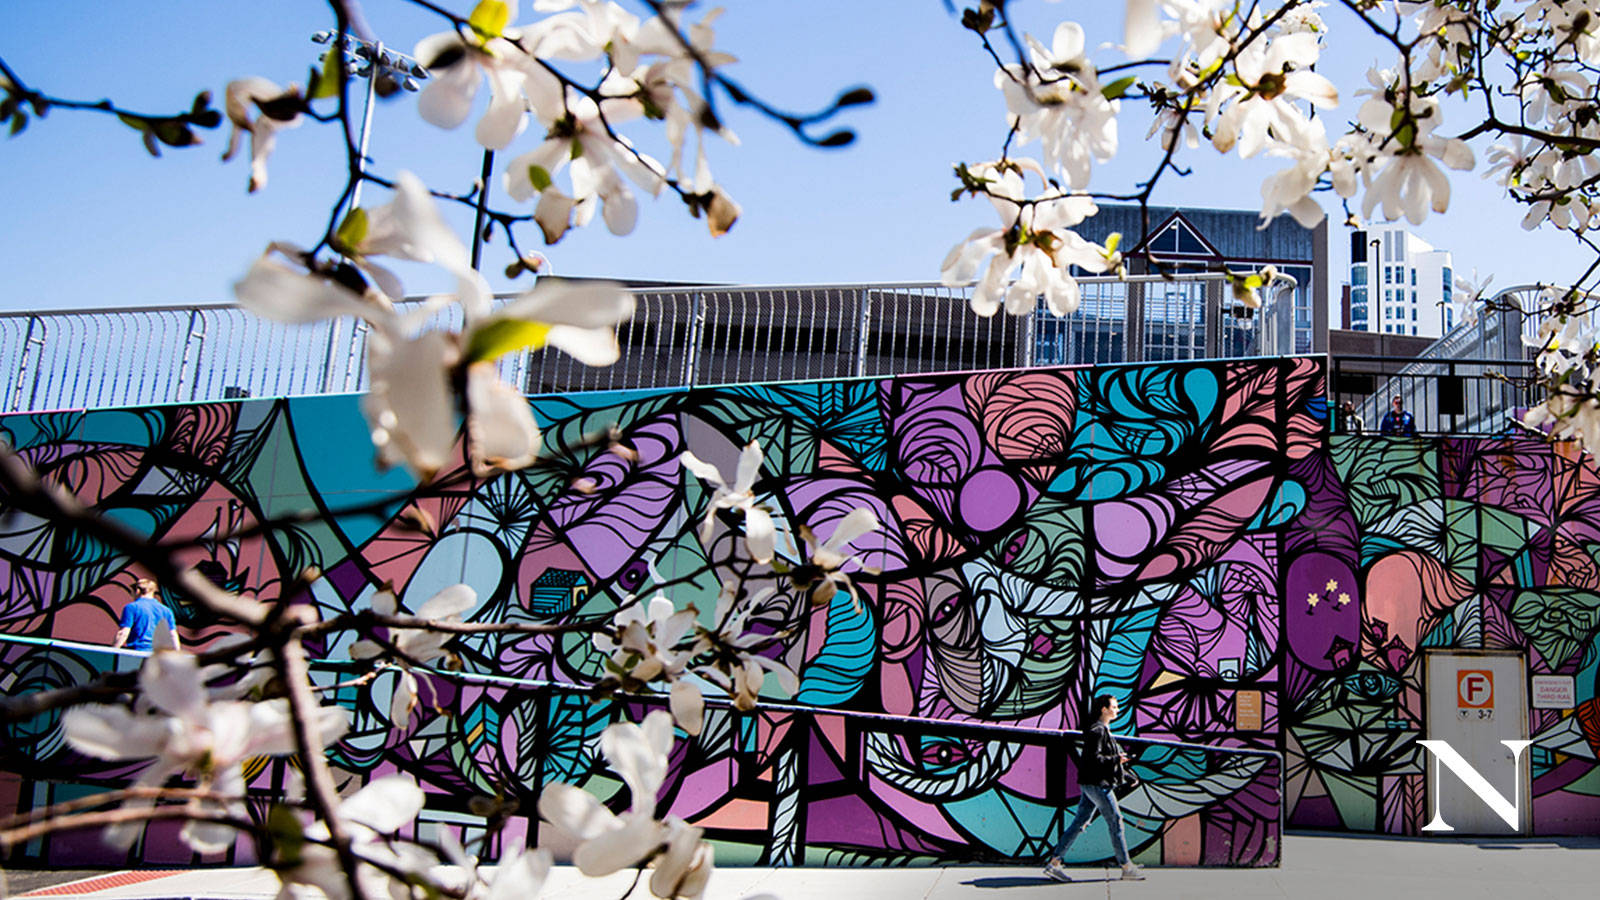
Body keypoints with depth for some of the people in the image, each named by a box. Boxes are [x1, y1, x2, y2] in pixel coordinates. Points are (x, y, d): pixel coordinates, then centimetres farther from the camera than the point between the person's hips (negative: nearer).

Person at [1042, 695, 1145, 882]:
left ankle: (1053, 863, 6)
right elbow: (1094, 758, -22)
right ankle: (1127, 868, 6)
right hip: (1096, 782, -10)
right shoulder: (1097, 730, -15)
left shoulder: (1103, 729, 17)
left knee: (1079, 823, 8)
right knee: (1115, 821, -2)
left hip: (1090, 783, 10)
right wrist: (1116, 759, -14)